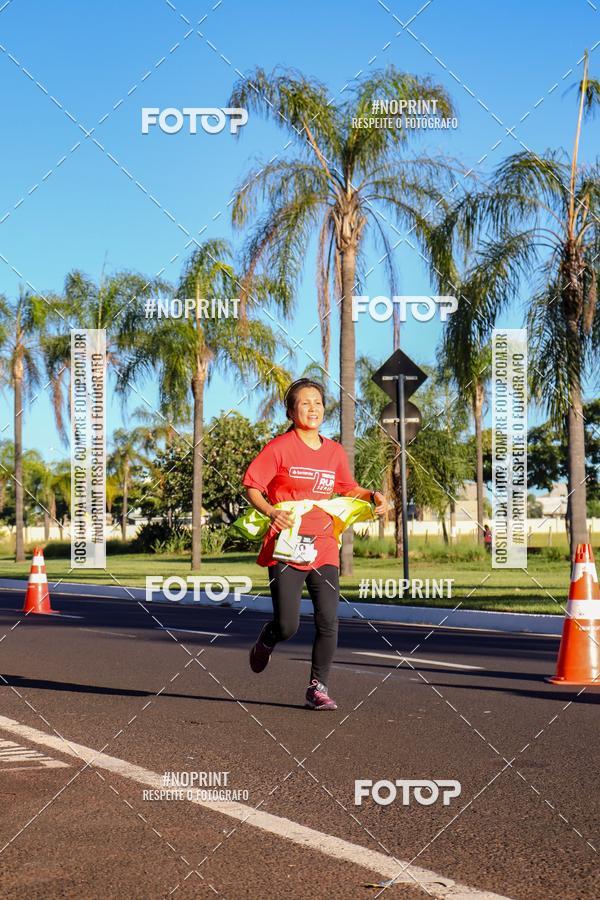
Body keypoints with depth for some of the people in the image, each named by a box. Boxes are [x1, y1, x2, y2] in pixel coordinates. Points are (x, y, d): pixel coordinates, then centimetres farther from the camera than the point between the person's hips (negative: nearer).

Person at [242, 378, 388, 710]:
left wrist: (372, 496, 8)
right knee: (287, 626, -5)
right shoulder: (280, 447, -3)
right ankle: (266, 640, 31)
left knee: (328, 622, -5)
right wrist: (271, 512, -20)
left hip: (324, 549, 4)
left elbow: (347, 489, 27)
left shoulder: (335, 452, 11)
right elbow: (251, 486, -3)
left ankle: (317, 688, 9)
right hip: (286, 548, -4)